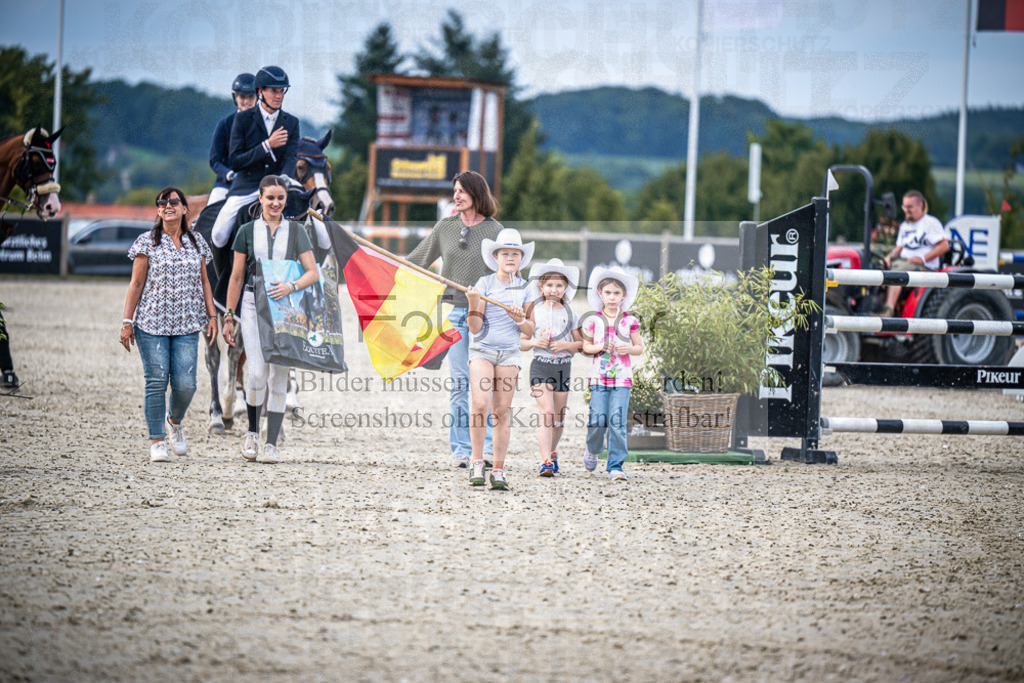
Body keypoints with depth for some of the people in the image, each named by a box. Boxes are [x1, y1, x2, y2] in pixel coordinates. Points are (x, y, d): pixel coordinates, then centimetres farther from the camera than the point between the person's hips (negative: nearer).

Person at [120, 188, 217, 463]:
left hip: (186, 326, 2)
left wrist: (212, 316, 9)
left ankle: (175, 420, 25)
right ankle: (157, 441, 3)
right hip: (152, 324, -2)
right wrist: (127, 321, -3)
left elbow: (204, 282, 17)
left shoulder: (197, 243, 12)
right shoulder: (147, 242, 2)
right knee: (157, 381, -6)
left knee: (185, 384, -6)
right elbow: (136, 284, 1)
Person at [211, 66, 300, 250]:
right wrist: (268, 145, -19)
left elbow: (291, 159, -4)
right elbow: (234, 161, -8)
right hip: (245, 188, -1)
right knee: (219, 237, -13)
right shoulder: (243, 119, -1)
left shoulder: (291, 123, 7)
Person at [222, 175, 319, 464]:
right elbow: (236, 277, 10)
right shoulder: (247, 231, 7)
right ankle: (252, 432, 8)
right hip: (253, 306, -1)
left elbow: (313, 272, 1)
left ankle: (272, 445, 2)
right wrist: (229, 316, 6)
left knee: (279, 376, -1)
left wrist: (291, 286, -19)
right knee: (257, 373, -14)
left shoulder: (296, 231, 7)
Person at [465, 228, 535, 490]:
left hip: (509, 353, 2)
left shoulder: (524, 288, 7)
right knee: (481, 404, -18)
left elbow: (530, 331, 9)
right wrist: (473, 304, -20)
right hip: (482, 350, -2)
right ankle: (477, 461, -5)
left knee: (502, 411, -2)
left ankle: (499, 470, 2)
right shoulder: (485, 284, 0)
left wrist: (520, 319, -11)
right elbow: (475, 328, -4)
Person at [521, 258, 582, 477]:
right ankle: (546, 461, -21)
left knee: (558, 417, 10)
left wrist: (566, 345, -11)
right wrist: (534, 342, -14)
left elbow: (581, 343, 8)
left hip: (563, 366, 2)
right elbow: (522, 343, 6)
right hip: (540, 365, -2)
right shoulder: (534, 311, 4)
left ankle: (552, 452, 33)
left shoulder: (569, 314, 7)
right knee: (546, 412, -16)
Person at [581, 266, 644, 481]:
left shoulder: (629, 321, 6)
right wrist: (599, 347, -10)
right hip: (599, 376, 0)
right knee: (598, 420, -6)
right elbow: (586, 346, 9)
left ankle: (616, 466, -2)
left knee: (617, 422, -7)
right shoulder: (593, 320, 6)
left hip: (622, 377, 0)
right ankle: (592, 450, 26)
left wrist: (629, 348, -9)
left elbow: (640, 347, 12)